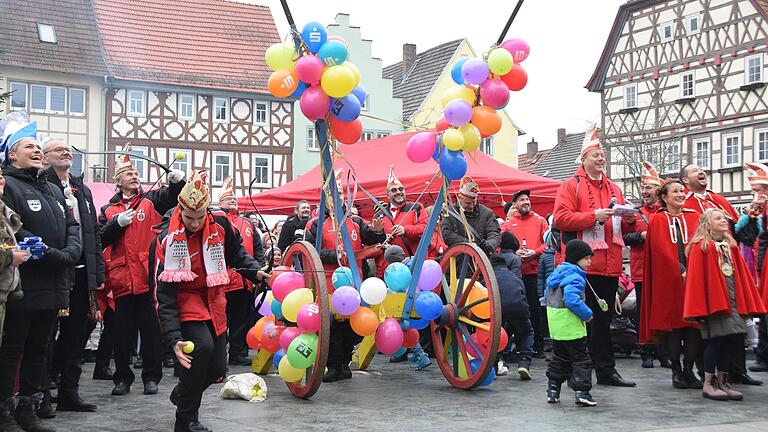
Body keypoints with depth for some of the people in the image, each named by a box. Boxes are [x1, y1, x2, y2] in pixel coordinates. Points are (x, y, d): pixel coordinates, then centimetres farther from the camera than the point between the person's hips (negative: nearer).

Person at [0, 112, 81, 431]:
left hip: (53, 287, 8)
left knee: (38, 351, 14)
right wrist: (56, 257, -17)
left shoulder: (54, 190, 20)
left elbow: (72, 227, 13)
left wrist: (70, 254, -7)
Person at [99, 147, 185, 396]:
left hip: (149, 277, -2)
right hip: (122, 279, 2)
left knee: (151, 329, 3)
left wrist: (177, 182, -28)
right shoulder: (109, 210, 13)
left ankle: (152, 377, 13)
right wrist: (117, 223, -11)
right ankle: (122, 378, 19)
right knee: (123, 332, 8)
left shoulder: (151, 201, 9)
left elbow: (172, 197, -8)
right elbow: (101, 239, 3)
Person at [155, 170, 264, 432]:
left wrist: (255, 271, 1)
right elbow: (164, 292, -19)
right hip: (185, 301, -4)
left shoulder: (220, 225, -9)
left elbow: (236, 251, 16)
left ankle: (181, 393, 37)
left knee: (217, 370, 4)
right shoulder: (168, 238, -18)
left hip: (213, 302, 5)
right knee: (202, 346, -30)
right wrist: (173, 338, -26)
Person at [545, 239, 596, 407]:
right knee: (581, 360, -1)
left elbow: (548, 296, 21)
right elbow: (572, 300, -29)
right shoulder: (575, 277, -17)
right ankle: (582, 392, -4)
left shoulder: (556, 273, 12)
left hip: (555, 327, 9)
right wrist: (588, 314, -19)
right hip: (572, 328, -9)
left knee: (560, 358, 20)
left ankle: (552, 390, 22)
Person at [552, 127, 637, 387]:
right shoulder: (571, 186, 0)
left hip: (609, 265, 6)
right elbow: (561, 219, -12)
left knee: (604, 320, 11)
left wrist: (629, 220, 0)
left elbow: (623, 227, 23)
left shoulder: (613, 189, 19)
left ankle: (606, 371, 18)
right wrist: (595, 215, -18)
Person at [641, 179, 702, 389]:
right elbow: (661, 250, -5)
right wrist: (680, 271, -13)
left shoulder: (694, 218, 14)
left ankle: (689, 370, 7)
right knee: (673, 324, 0)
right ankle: (676, 371, 9)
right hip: (669, 281, -2)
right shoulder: (658, 220, 5)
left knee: (694, 326, -1)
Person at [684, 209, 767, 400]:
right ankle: (708, 384, 1)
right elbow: (696, 277, -10)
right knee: (717, 339, -9)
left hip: (732, 301, 7)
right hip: (713, 301, -7)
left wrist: (748, 302, 11)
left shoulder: (731, 246, 16)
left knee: (733, 341, 4)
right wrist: (700, 308, -15)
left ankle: (722, 382, 16)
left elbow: (742, 275, 17)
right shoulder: (701, 247, -5)